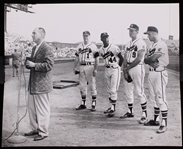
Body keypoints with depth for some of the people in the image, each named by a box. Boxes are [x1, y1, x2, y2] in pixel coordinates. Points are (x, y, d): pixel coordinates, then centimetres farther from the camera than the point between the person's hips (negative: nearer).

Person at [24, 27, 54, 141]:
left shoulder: (47, 49, -14)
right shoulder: (34, 48, 15)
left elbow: (49, 65, -22)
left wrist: (34, 65, -21)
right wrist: (28, 64, 4)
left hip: (42, 84, -9)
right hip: (33, 84, 9)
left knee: (42, 110, 2)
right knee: (32, 108, 17)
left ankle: (43, 132, 14)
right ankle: (35, 128, 31)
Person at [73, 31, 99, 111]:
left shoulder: (93, 46, -2)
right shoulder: (79, 46, 14)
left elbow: (96, 59, -6)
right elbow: (77, 57, 17)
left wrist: (95, 69, -14)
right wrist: (75, 67, 9)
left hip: (90, 66, -5)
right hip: (81, 67, 5)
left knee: (92, 86, -3)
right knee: (82, 86, 9)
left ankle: (93, 105, 3)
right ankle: (83, 104, 18)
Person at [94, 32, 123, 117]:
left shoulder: (115, 48, -13)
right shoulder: (101, 50, 3)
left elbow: (121, 58, -7)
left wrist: (118, 67, -6)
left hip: (115, 69, -6)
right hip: (107, 70, 6)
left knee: (113, 90, -8)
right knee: (109, 90, 13)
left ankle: (113, 109, -3)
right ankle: (112, 106, 25)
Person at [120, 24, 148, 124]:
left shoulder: (141, 43, -8)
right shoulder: (128, 44, 15)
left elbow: (139, 59, -16)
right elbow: (125, 58, 12)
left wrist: (128, 68, -14)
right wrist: (124, 68, -3)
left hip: (137, 68, -8)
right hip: (127, 69, 8)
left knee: (139, 92, -6)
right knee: (128, 91, 12)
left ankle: (144, 114, 4)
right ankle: (130, 112, 24)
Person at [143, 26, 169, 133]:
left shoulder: (162, 45, -13)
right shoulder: (152, 45, 15)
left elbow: (152, 59, -21)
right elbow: (146, 60, 9)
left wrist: (148, 58, -2)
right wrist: (151, 61, -10)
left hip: (159, 73, -9)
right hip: (152, 72, 9)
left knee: (161, 98, -7)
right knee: (154, 98, 15)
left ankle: (164, 123, -1)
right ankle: (156, 120, 26)